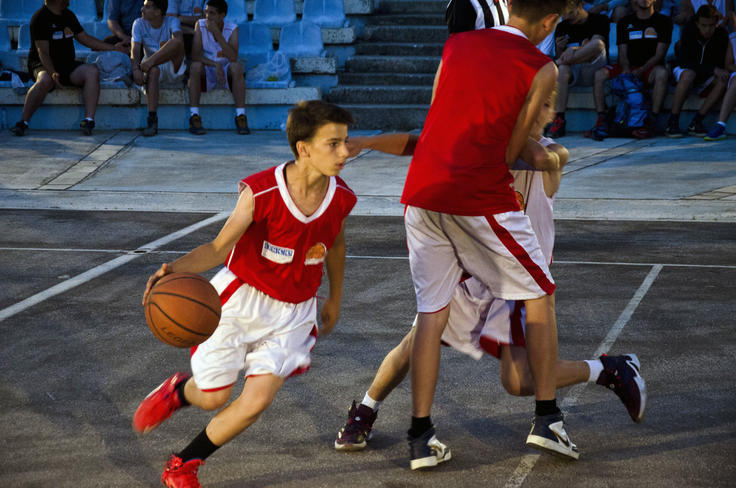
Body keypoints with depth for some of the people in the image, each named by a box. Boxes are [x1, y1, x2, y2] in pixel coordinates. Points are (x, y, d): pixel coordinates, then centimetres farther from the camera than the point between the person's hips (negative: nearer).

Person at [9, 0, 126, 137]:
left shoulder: (68, 15, 14)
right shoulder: (40, 18, -10)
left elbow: (85, 38, 22)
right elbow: (43, 52, -17)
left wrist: (114, 48, 18)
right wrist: (53, 73, -32)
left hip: (68, 65, 6)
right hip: (44, 66, -6)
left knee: (92, 71, -22)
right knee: (44, 80, -39)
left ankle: (89, 120, -32)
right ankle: (23, 122, -32)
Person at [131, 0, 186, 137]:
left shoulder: (172, 22, -8)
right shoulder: (139, 24, 0)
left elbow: (178, 40, -29)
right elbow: (135, 50, -10)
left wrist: (151, 60, -41)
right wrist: (135, 69, -34)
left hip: (174, 70, -1)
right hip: (154, 68, 1)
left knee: (176, 43, -30)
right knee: (153, 71, -38)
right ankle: (152, 120, -45)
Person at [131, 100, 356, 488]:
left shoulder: (340, 199, -13)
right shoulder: (261, 192, -24)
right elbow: (220, 246, -19)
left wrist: (334, 300, 22)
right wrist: (177, 268, -38)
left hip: (294, 312, 2)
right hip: (241, 298, -2)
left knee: (257, 400, -12)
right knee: (213, 397, 9)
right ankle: (178, 389, 48)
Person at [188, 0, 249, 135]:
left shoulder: (232, 29, -9)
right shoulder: (200, 25, -7)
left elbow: (233, 58, -24)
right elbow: (195, 56, -14)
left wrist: (217, 33, -28)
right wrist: (215, 64, -30)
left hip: (226, 74, 0)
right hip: (206, 74, 0)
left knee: (236, 66, -31)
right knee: (196, 66, -31)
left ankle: (240, 116, -34)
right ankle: (194, 115, -33)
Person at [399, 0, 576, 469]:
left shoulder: (456, 44, 13)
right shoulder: (542, 69, -2)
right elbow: (510, 152, -2)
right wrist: (546, 161, 20)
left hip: (423, 192, 5)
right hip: (482, 199, -5)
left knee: (432, 311, 12)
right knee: (540, 295, 15)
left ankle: (420, 436, 10)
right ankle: (547, 417, 14)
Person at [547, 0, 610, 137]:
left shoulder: (599, 20, 5)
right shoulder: (562, 27, 15)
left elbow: (595, 44, -11)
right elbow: (559, 57, 13)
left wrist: (574, 51, -28)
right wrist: (560, 49, -11)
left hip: (592, 71, -2)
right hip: (573, 72, 2)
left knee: (597, 43, -32)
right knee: (561, 70, -35)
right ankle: (559, 119, -41)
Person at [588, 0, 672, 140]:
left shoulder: (663, 21, 5)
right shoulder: (624, 23, 14)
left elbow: (659, 54, -4)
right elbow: (622, 53, 7)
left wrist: (641, 70, -19)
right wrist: (626, 69, -16)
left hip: (649, 68, -3)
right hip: (629, 67, 3)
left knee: (662, 73, -39)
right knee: (600, 74, -24)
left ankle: (652, 122, -37)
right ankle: (602, 121, -26)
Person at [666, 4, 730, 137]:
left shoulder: (721, 35, -12)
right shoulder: (690, 31, -21)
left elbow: (719, 64, -7)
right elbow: (684, 61, -26)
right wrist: (713, 70, -33)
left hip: (706, 76, 3)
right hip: (683, 70, -3)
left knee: (723, 80, -28)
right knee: (688, 74, -38)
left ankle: (696, 122, -27)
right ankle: (672, 122, -33)